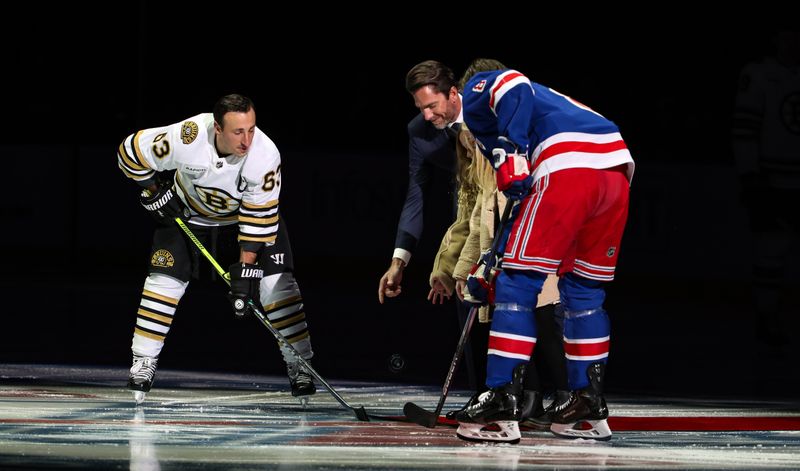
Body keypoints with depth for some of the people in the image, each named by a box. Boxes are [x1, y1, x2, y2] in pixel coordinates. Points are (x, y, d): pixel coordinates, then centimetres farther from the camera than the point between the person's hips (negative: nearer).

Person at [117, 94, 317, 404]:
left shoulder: (265, 155, -34)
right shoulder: (186, 138, -35)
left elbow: (259, 218, -27)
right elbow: (132, 151, -19)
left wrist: (245, 269, -29)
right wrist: (155, 191, -13)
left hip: (248, 212, 0)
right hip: (188, 212, 0)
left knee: (275, 280, -12)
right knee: (165, 278, -10)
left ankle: (299, 364, -4)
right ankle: (143, 363, 2)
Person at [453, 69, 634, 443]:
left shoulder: (475, 92, 19)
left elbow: (511, 85, -8)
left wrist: (510, 156, -10)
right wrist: (495, 260, 40)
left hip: (569, 167, -8)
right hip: (617, 169, 8)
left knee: (518, 283, -2)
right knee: (582, 289, 20)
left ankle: (502, 403, -8)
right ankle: (588, 407, 22)